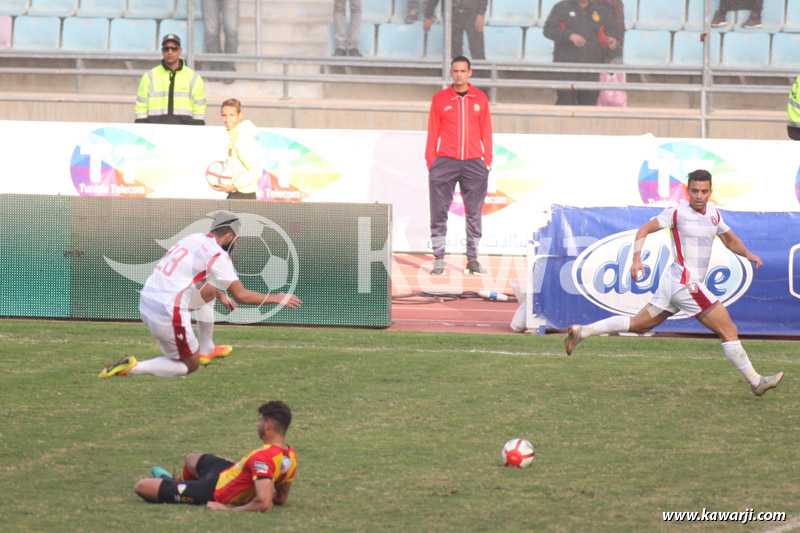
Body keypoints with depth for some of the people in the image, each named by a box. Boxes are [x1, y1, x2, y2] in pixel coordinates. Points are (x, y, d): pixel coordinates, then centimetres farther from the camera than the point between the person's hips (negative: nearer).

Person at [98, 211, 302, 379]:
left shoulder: (193, 239, 14)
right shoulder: (218, 255, -9)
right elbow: (241, 295, -7)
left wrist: (220, 295, 44)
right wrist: (277, 299, 5)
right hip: (168, 313, -9)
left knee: (210, 291, 27)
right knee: (190, 365, 10)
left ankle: (206, 350, 35)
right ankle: (132, 368, -7)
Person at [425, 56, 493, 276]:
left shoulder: (480, 98, 9)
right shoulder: (440, 99, 6)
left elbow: (486, 131, 12)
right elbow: (433, 131, 7)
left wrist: (487, 159, 5)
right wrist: (430, 160, 2)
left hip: (474, 163, 1)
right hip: (445, 162, -1)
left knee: (474, 213, 1)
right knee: (439, 212, -5)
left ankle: (473, 259, 6)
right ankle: (439, 259, -1)